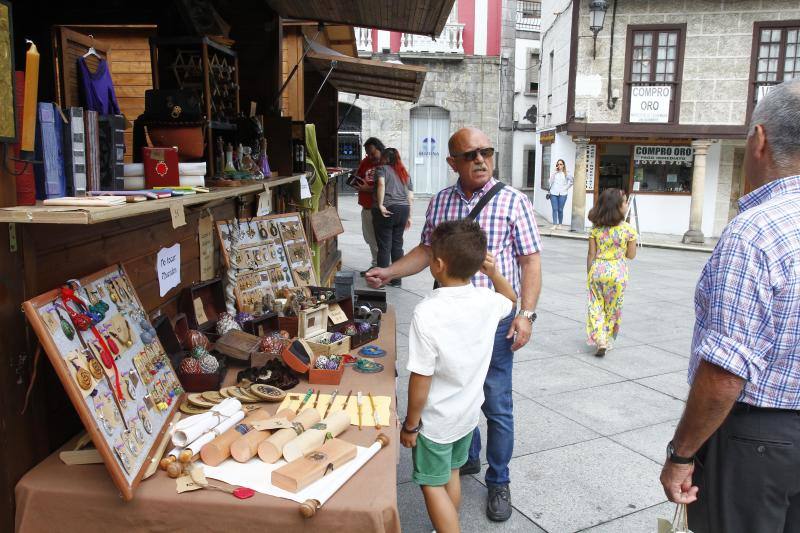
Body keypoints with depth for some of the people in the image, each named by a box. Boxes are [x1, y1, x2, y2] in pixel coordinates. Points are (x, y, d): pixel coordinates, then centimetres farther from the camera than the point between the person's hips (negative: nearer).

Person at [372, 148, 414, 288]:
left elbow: (381, 184, -19)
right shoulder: (405, 173, 17)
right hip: (403, 210, 5)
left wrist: (380, 205, -17)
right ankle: (396, 279, 17)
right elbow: (411, 196, 13)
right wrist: (409, 216, 17)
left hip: (387, 211, -5)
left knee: (384, 246, 0)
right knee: (397, 245, 12)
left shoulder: (382, 168, 1)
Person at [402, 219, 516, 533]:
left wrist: (410, 424, -10)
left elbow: (421, 379, -23)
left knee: (432, 485, 12)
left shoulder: (426, 313, -29)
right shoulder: (487, 301, -11)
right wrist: (494, 273, -1)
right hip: (469, 413, 7)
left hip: (436, 420, -6)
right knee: (451, 474, 26)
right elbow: (511, 299, 15)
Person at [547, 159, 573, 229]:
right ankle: (555, 225, -3)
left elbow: (571, 181, 10)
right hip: (553, 193, 1)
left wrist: (566, 187, 2)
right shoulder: (554, 173, 8)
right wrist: (554, 172, -9)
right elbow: (551, 181, -4)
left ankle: (560, 224, 12)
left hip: (562, 194, -1)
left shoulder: (566, 174, 6)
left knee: (560, 209, 0)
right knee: (554, 209, -4)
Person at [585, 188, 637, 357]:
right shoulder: (628, 229, -10)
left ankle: (599, 340, -5)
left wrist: (589, 275, 8)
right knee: (612, 308, 15)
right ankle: (606, 340, 24)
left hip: (597, 270, 1)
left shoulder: (596, 228, -4)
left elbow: (591, 254, -2)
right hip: (617, 272, -1)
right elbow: (631, 255, -2)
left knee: (596, 306, 8)